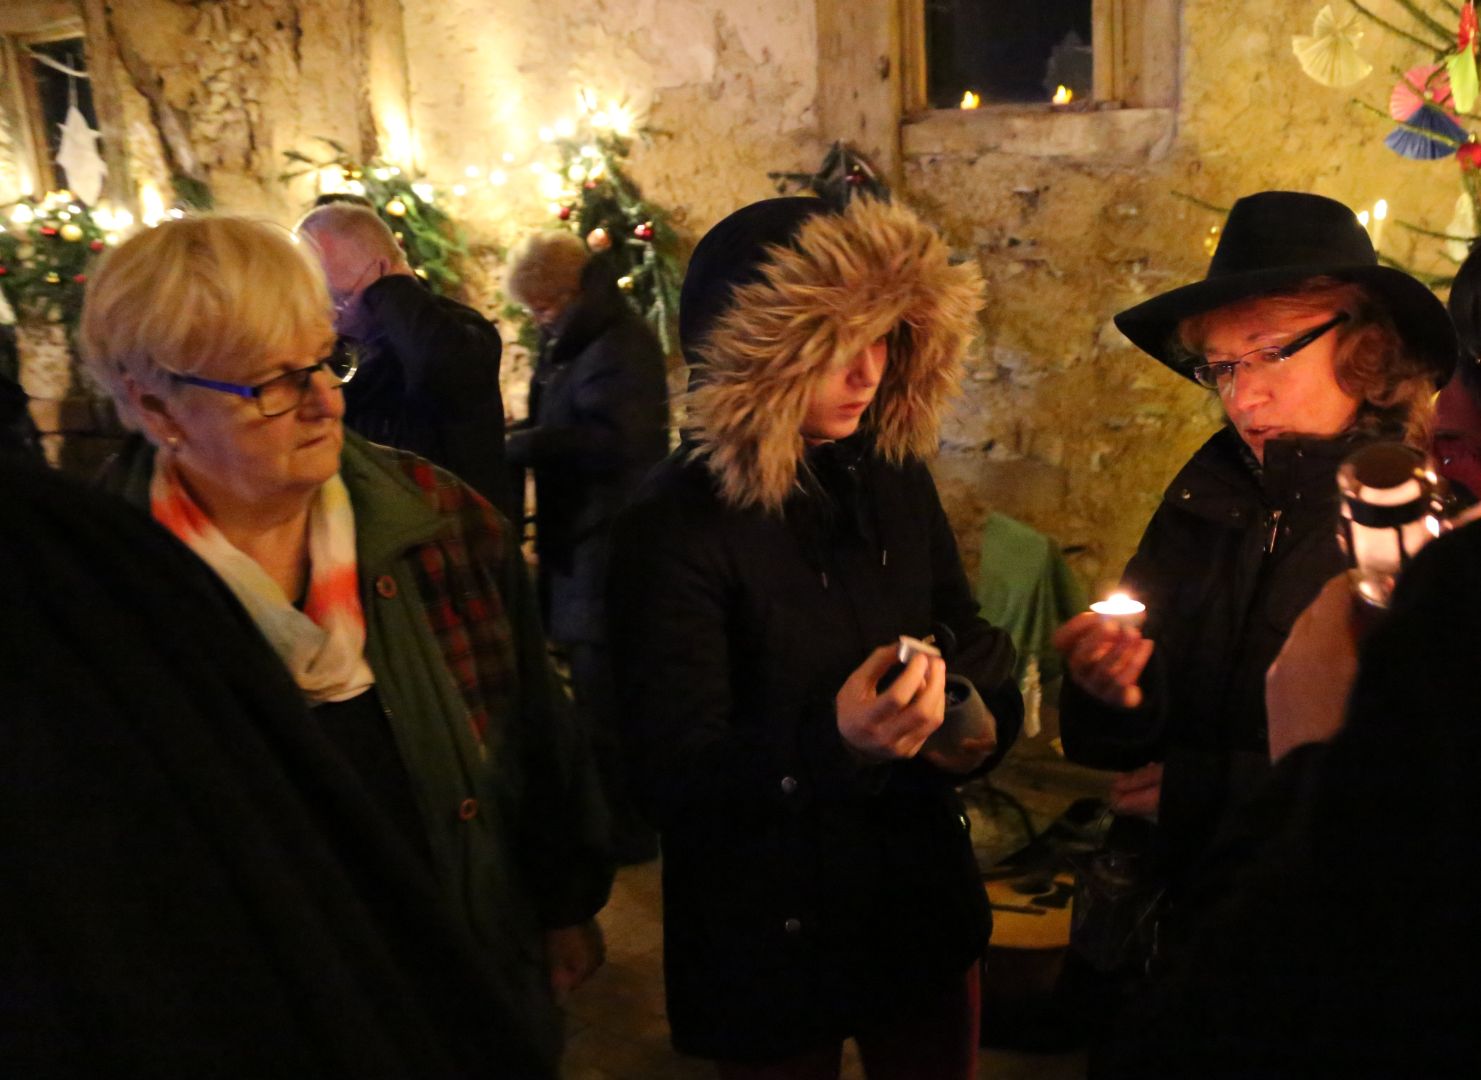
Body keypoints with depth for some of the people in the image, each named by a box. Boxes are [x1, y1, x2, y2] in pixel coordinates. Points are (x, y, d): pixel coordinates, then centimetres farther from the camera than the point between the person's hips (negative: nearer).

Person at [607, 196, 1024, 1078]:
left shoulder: (894, 478, -3)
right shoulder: (674, 526, -20)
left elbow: (970, 639, 11)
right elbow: (676, 777, -23)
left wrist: (984, 722, -11)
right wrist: (834, 744, -40)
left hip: (925, 907, 5)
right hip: (772, 943, -5)